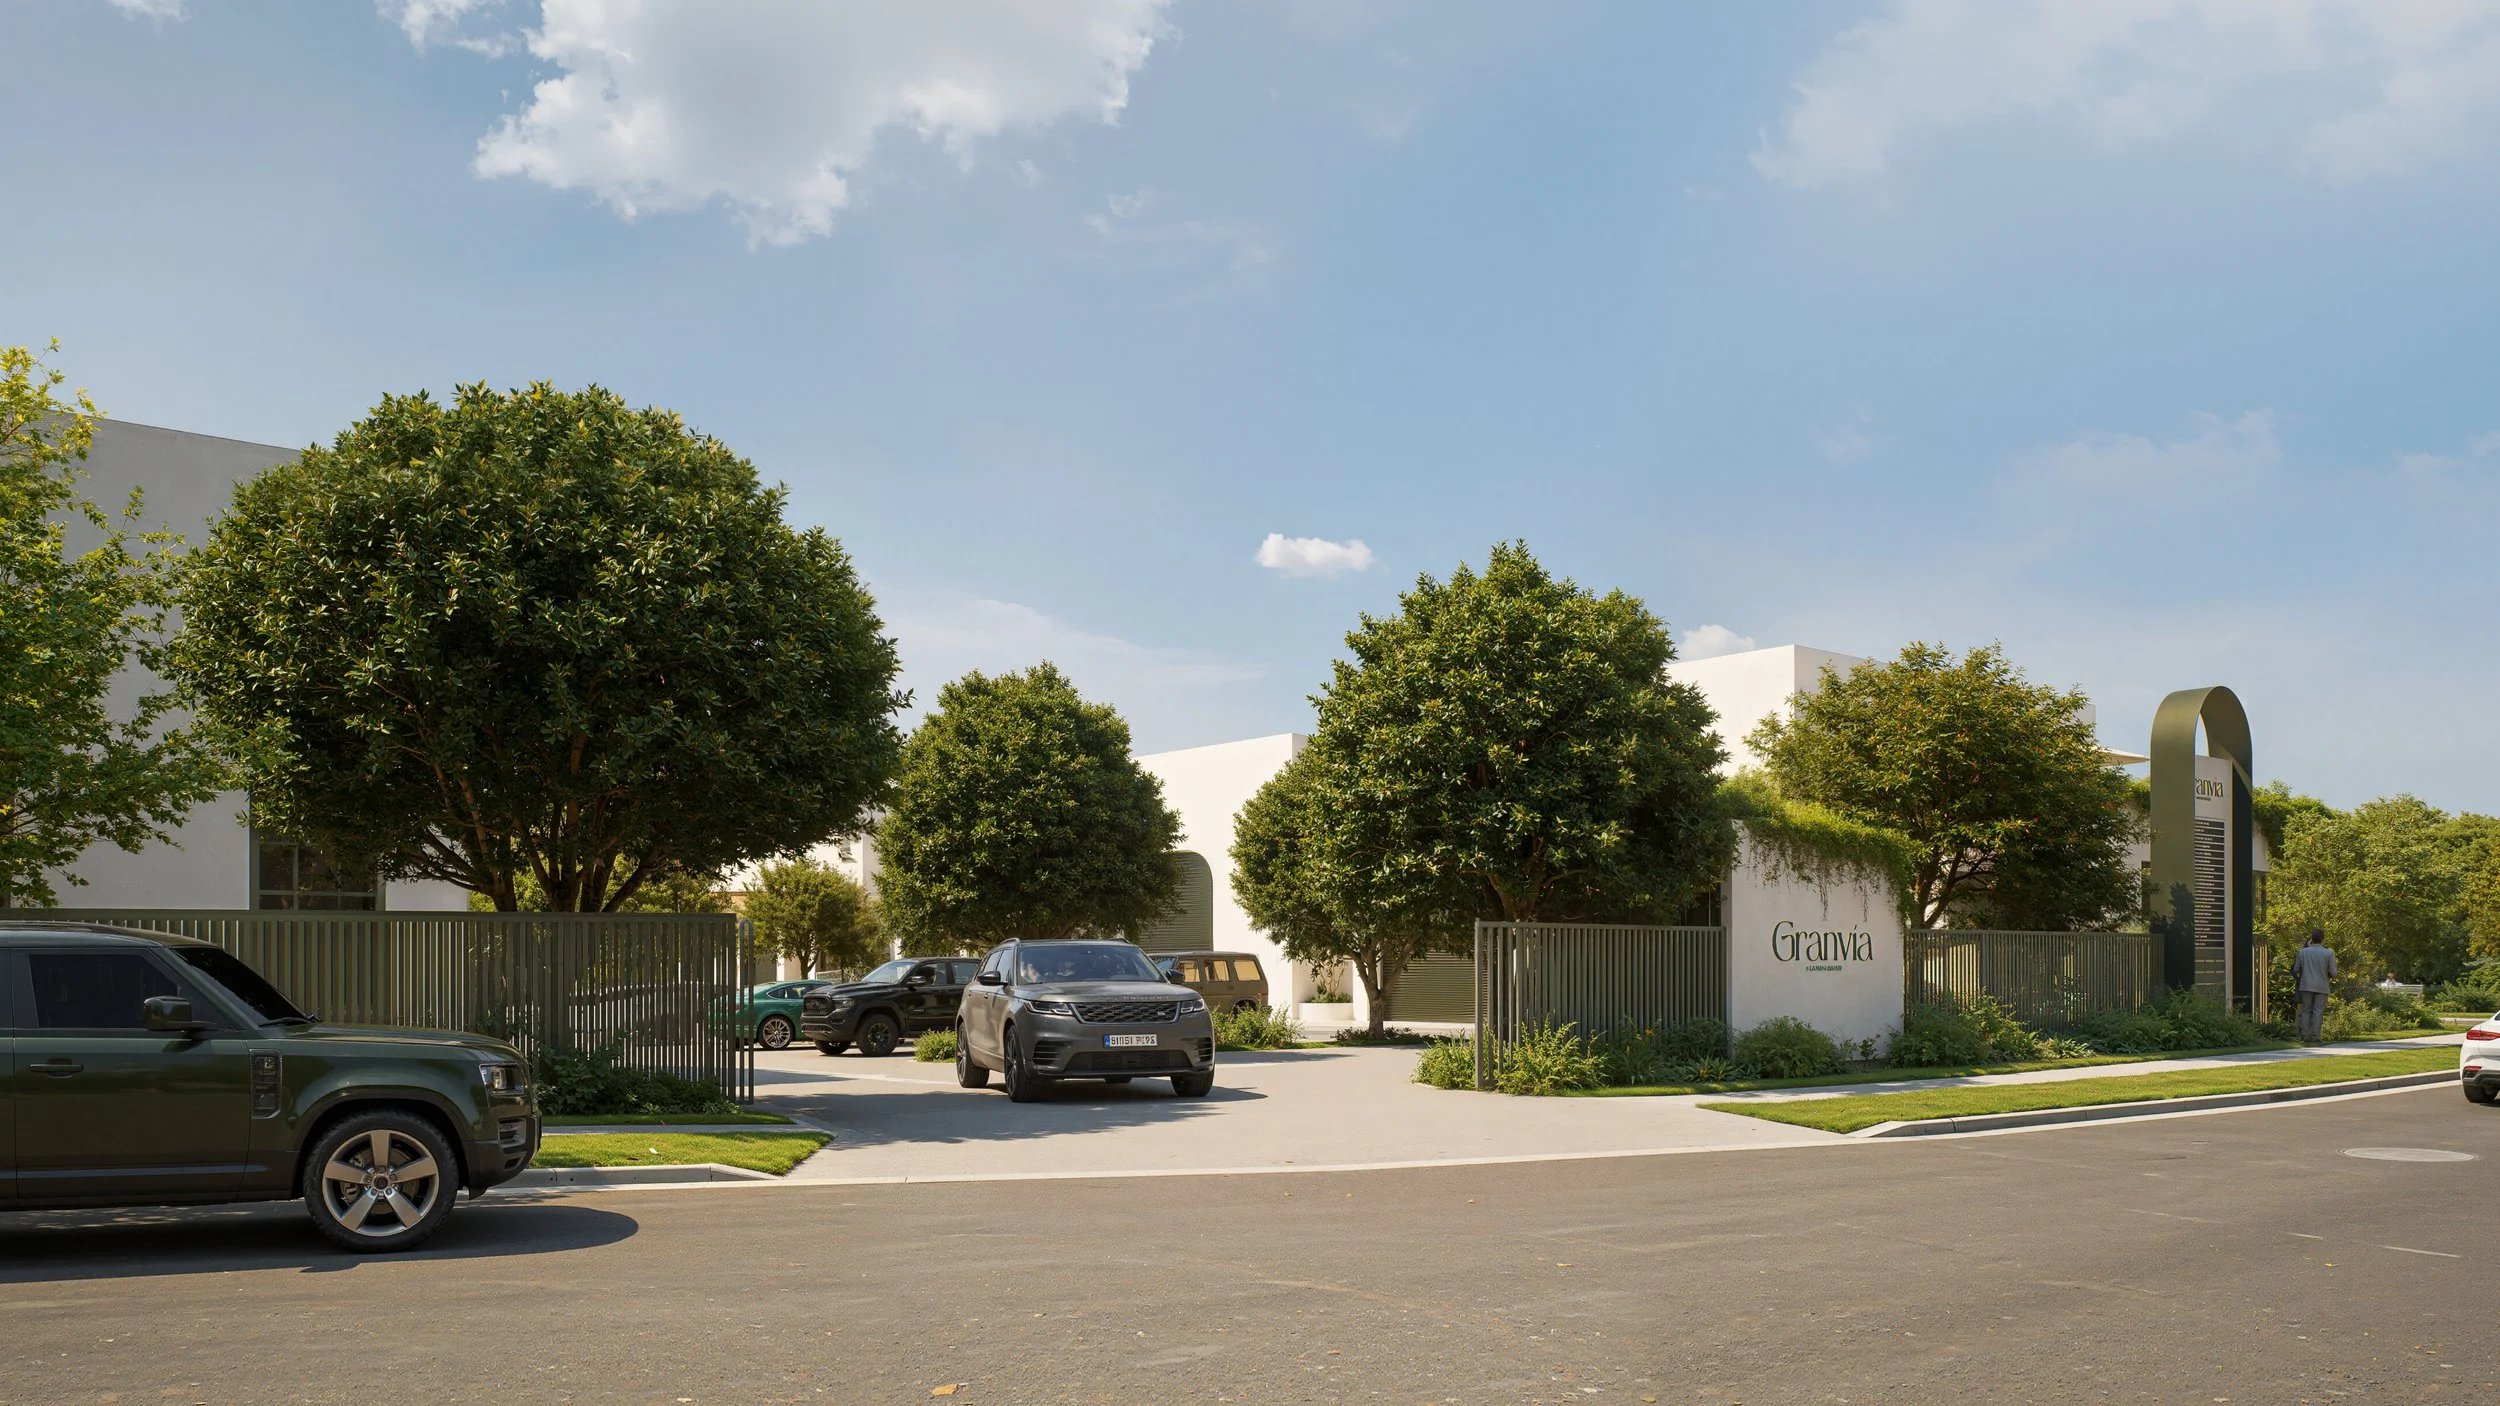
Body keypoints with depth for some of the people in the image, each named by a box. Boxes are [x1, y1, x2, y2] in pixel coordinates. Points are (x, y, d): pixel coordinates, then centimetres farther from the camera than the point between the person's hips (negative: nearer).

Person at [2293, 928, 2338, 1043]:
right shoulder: (2329, 953, -8)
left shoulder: (2302, 952, -2)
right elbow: (2333, 973, -7)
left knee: (2306, 1011, 9)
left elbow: (2296, 970, 4)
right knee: (2318, 1012, 2)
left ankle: (2305, 1036, 2)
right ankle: (2314, 1037, -2)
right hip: (2321, 987, -2)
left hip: (2306, 986, 2)